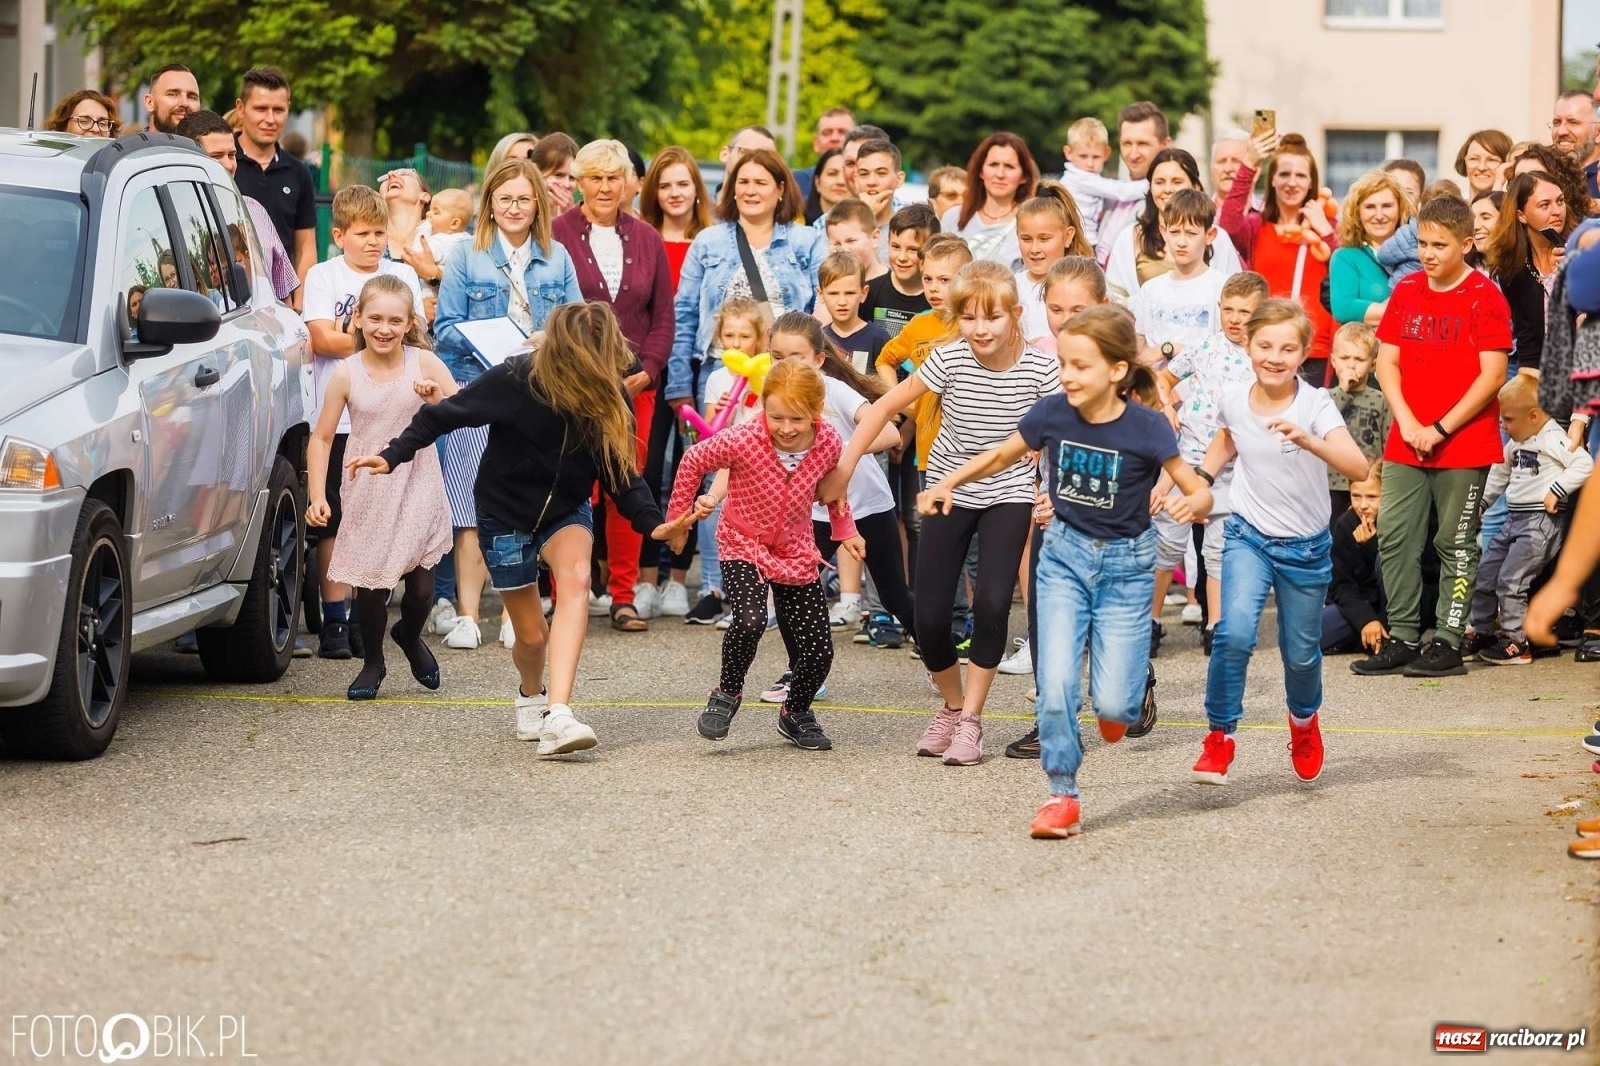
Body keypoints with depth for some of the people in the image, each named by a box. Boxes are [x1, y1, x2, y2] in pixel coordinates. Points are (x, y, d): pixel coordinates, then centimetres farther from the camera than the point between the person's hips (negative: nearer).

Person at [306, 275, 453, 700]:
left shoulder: (424, 363, -6)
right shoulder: (346, 374, -5)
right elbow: (321, 438, 0)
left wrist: (439, 399, -27)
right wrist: (317, 497, -8)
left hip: (418, 488, 0)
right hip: (367, 493, 0)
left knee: (421, 585, 0)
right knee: (371, 584, 1)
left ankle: (410, 636, 34)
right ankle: (372, 663, 25)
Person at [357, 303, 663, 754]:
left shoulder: (609, 400, -16)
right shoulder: (514, 380, -26)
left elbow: (621, 473, -9)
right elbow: (445, 415, -16)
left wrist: (654, 524, -23)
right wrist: (394, 455, -21)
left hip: (566, 510, 2)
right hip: (505, 514, -2)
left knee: (575, 578, -32)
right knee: (532, 635, 4)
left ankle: (557, 715, -41)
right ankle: (531, 696, 44)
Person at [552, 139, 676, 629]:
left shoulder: (646, 240, 12)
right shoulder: (557, 235, -1)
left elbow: (663, 316, 13)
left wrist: (647, 371, -1)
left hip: (634, 384, 4)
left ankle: (624, 595, 10)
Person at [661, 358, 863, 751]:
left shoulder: (828, 443, -14)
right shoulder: (743, 441, -25)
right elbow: (693, 461, -9)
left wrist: (844, 530, 10)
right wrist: (678, 517, -1)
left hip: (797, 553, 3)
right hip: (744, 545, -3)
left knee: (819, 652, 0)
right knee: (750, 620, -31)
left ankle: (796, 714, 30)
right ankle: (728, 693, -3)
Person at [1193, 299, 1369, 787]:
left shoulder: (1315, 405, -21)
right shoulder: (1233, 400, -10)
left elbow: (1358, 467, -36)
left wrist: (1307, 440, -50)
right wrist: (1202, 477, 3)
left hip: (1305, 547, -1)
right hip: (1248, 536, 1)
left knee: (1301, 653, 13)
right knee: (1235, 633, -23)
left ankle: (1303, 719, 46)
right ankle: (1220, 735, -5)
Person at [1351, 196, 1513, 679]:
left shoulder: (1484, 297, -7)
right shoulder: (1406, 291, 9)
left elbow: (1493, 375, -12)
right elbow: (1386, 361, 9)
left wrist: (1440, 429, -13)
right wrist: (1407, 423, -6)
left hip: (1464, 445, -5)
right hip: (1406, 443, 5)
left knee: (1456, 545, 1)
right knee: (1394, 538, 4)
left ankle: (1447, 643, 7)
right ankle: (1402, 638, 12)